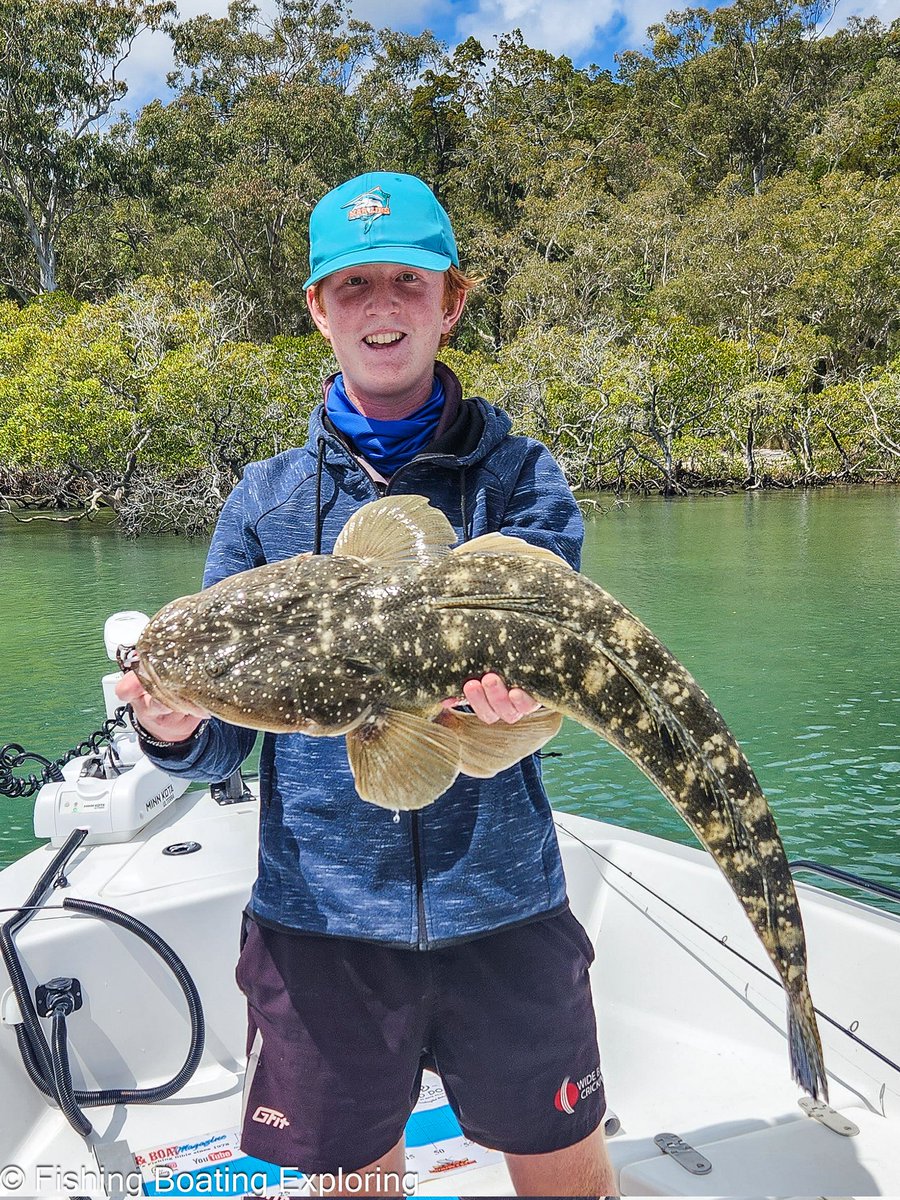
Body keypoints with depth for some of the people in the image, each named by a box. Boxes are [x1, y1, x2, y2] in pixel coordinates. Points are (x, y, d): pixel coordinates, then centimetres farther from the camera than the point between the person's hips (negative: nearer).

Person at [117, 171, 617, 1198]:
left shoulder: (518, 475, 0)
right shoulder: (265, 497, 2)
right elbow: (225, 738, 1)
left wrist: (518, 691, -33)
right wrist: (173, 731, -20)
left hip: (504, 910, 0)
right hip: (320, 920, 1)